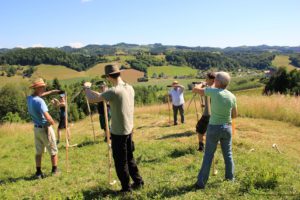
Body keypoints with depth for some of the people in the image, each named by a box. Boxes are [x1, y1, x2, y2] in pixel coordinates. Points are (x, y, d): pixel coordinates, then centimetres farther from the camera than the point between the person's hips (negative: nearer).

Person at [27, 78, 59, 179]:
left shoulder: (29, 99, 1)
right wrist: (53, 122, -13)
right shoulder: (39, 101, -24)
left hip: (36, 128, 7)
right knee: (53, 151, 10)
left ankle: (38, 172, 22)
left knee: (38, 152, 17)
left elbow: (38, 95, 25)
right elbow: (47, 117, -34)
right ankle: (55, 170, 21)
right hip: (45, 128, -7)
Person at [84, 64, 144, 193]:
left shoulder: (114, 91, -22)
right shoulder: (130, 88, 2)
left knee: (120, 162, 8)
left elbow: (92, 99, -17)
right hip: (129, 130, 7)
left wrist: (87, 88, 1)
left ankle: (126, 187, 21)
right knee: (129, 158, 22)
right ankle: (138, 182, 31)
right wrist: (104, 93, 15)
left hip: (118, 132, -7)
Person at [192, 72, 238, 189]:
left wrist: (202, 83, 15)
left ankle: (201, 183, 7)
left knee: (208, 155, 3)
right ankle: (230, 177, 32)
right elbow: (235, 114, 8)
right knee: (228, 154, 19)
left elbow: (195, 90, -6)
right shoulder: (232, 96, -1)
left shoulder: (213, 91, -14)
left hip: (214, 128, -3)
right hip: (227, 127, 4)